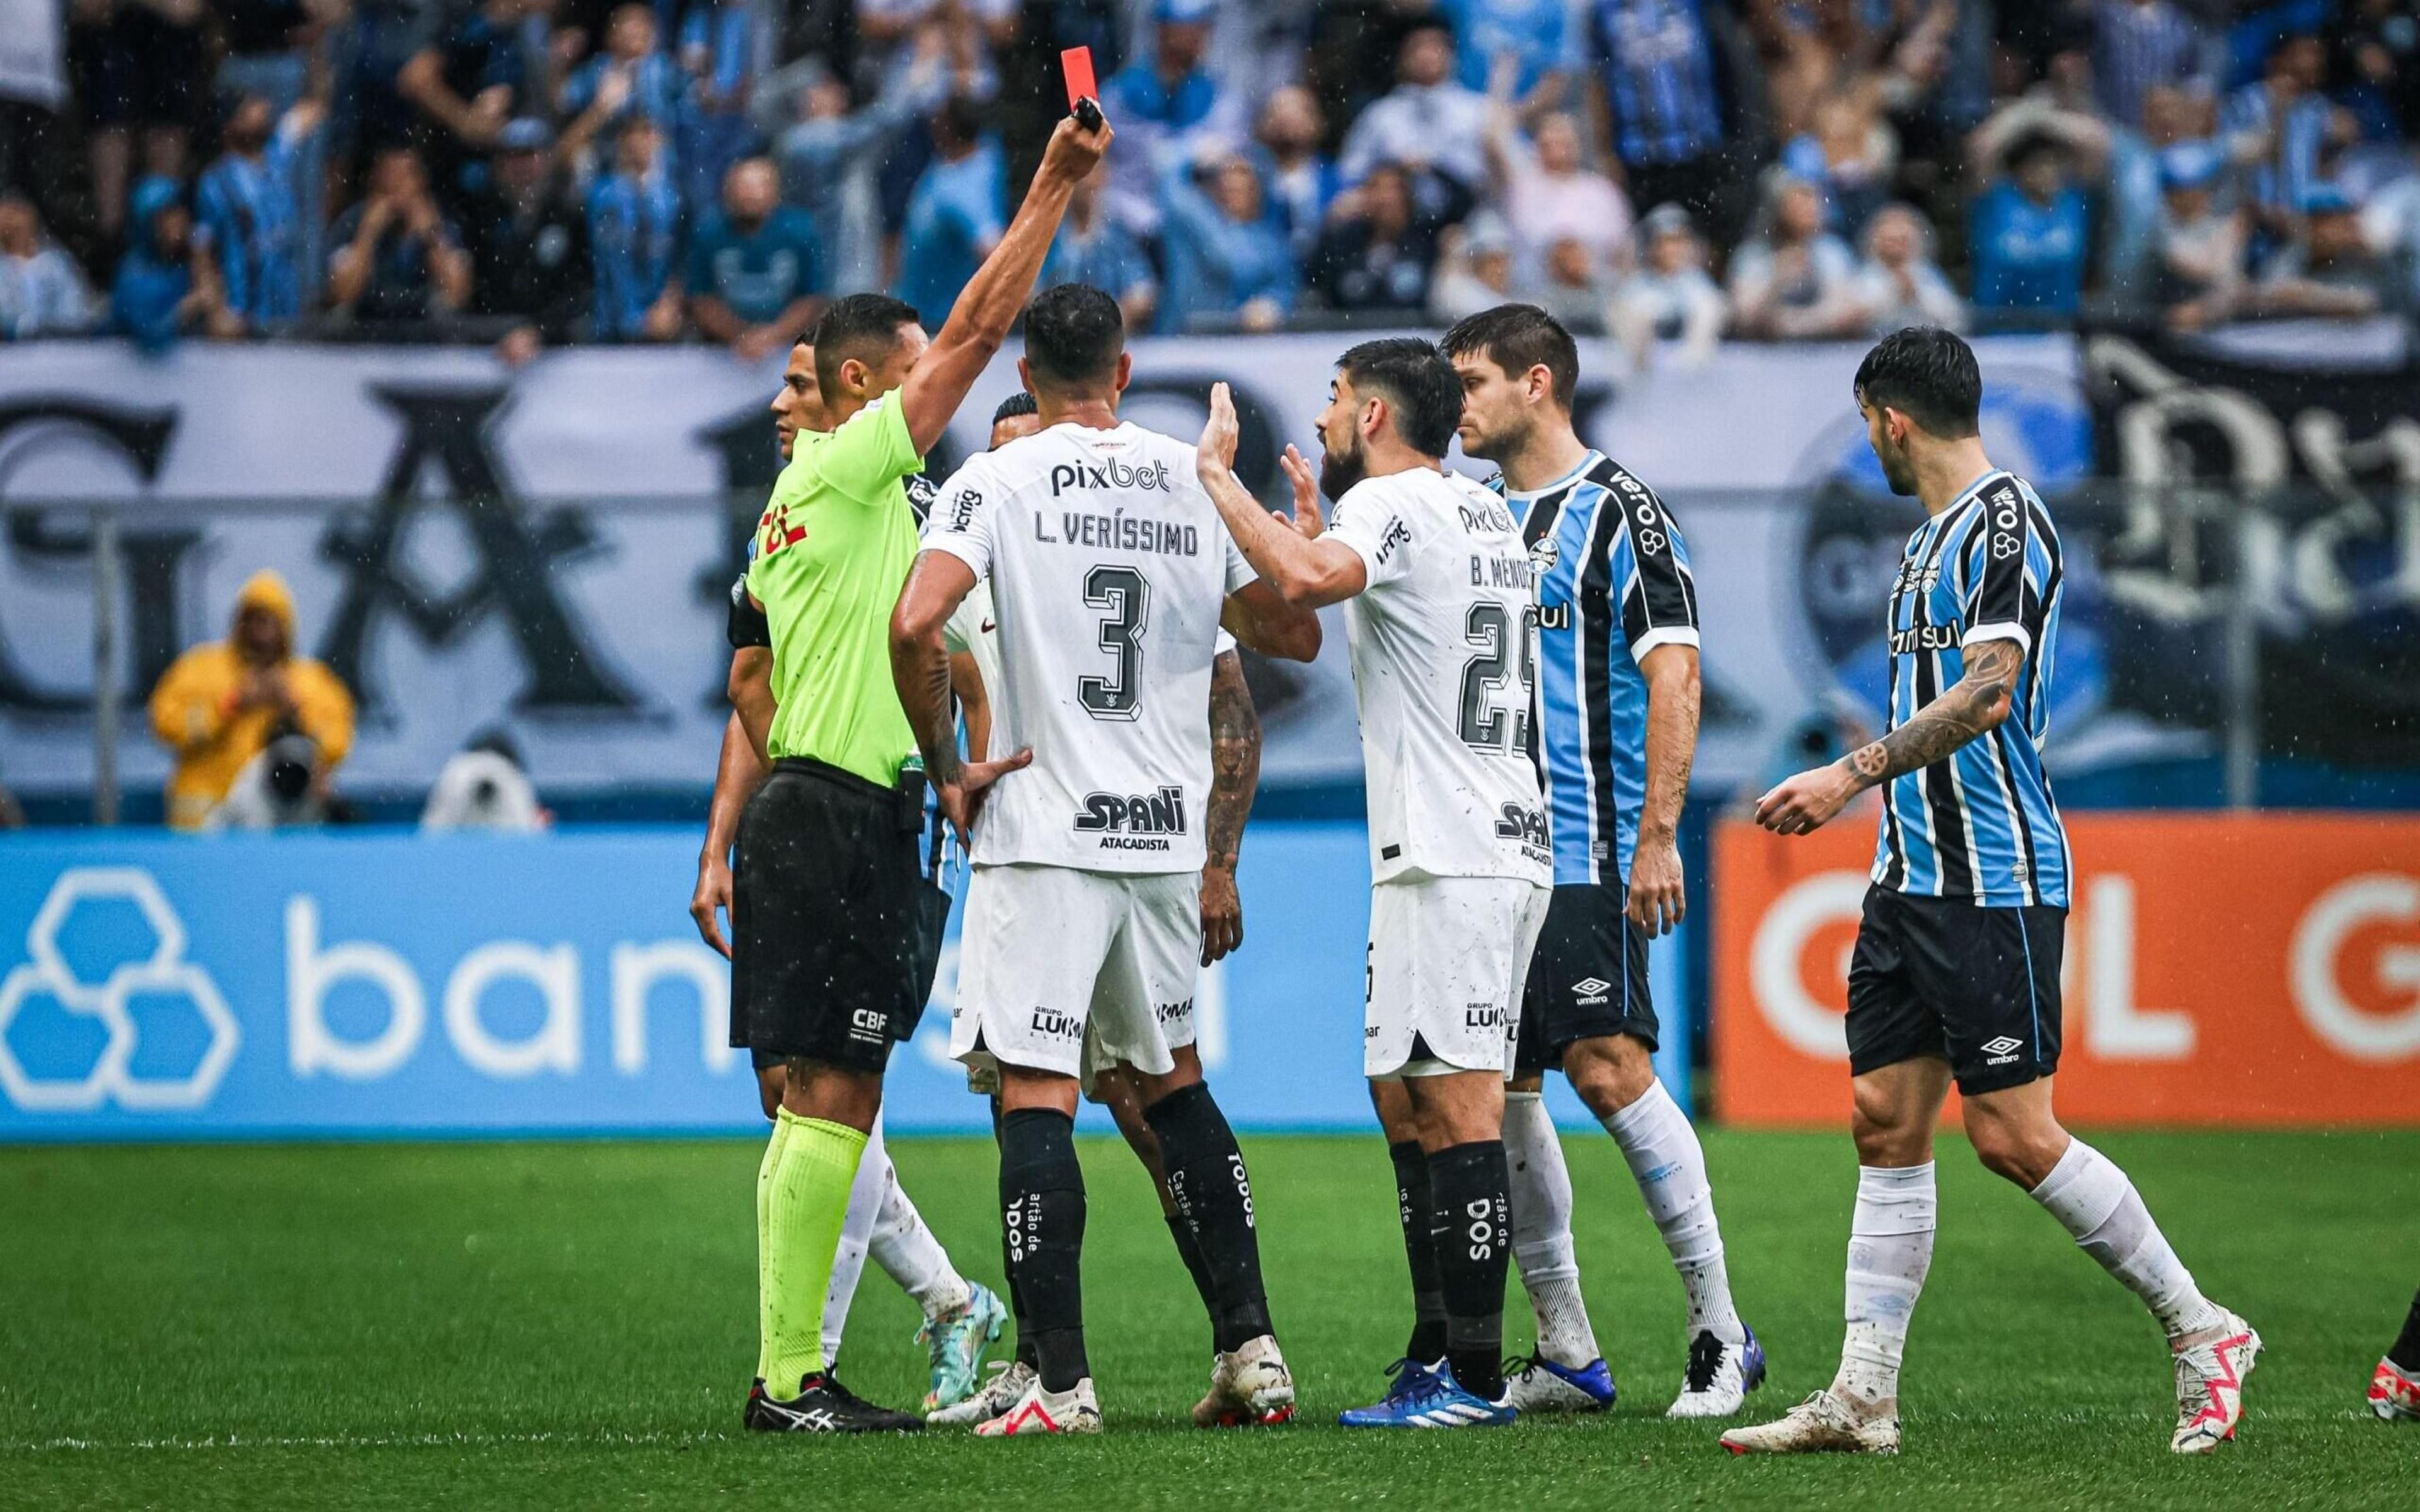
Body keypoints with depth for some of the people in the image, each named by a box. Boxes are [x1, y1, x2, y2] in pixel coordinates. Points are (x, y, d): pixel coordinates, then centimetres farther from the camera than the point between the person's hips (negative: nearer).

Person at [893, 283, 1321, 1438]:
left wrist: (945, 771, -6)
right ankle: (1252, 1350, 15)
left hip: (1044, 835, -5)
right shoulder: (1197, 484, 6)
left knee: (1036, 1100, -4)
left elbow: (916, 625, -20)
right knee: (1171, 1081, 20)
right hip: (1168, 832, 5)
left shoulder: (997, 481, -6)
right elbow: (1295, 634, 13)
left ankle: (1061, 1383, -10)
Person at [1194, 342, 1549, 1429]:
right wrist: (1318, 531, 35)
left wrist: (1217, 472, -18)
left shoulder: (1391, 504, -9)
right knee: (1404, 1098, 15)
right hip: (1509, 840, 10)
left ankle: (1474, 1378, -12)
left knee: (1457, 1108, -10)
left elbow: (1306, 582, -31)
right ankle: (1436, 1352, 19)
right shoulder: (1489, 516, 20)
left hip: (1448, 857, -10)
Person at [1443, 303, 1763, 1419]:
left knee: (1608, 1067, -14)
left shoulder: (1619, 511, -6)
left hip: (1586, 854, -8)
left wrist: (1658, 834, -17)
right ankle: (1567, 1355, 11)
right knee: (1502, 1094, 4)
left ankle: (1722, 1336, -7)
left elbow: (1673, 676, -11)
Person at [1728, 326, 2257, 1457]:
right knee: (1886, 1124, 4)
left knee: (2014, 1137, -9)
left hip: (1994, 879, -9)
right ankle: (1862, 1398, 4)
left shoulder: (2002, 518, -12)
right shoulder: (1931, 536, 17)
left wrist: (1853, 775, -23)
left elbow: (1987, 693, -22)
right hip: (1913, 878, 9)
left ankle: (2199, 1331, 4)